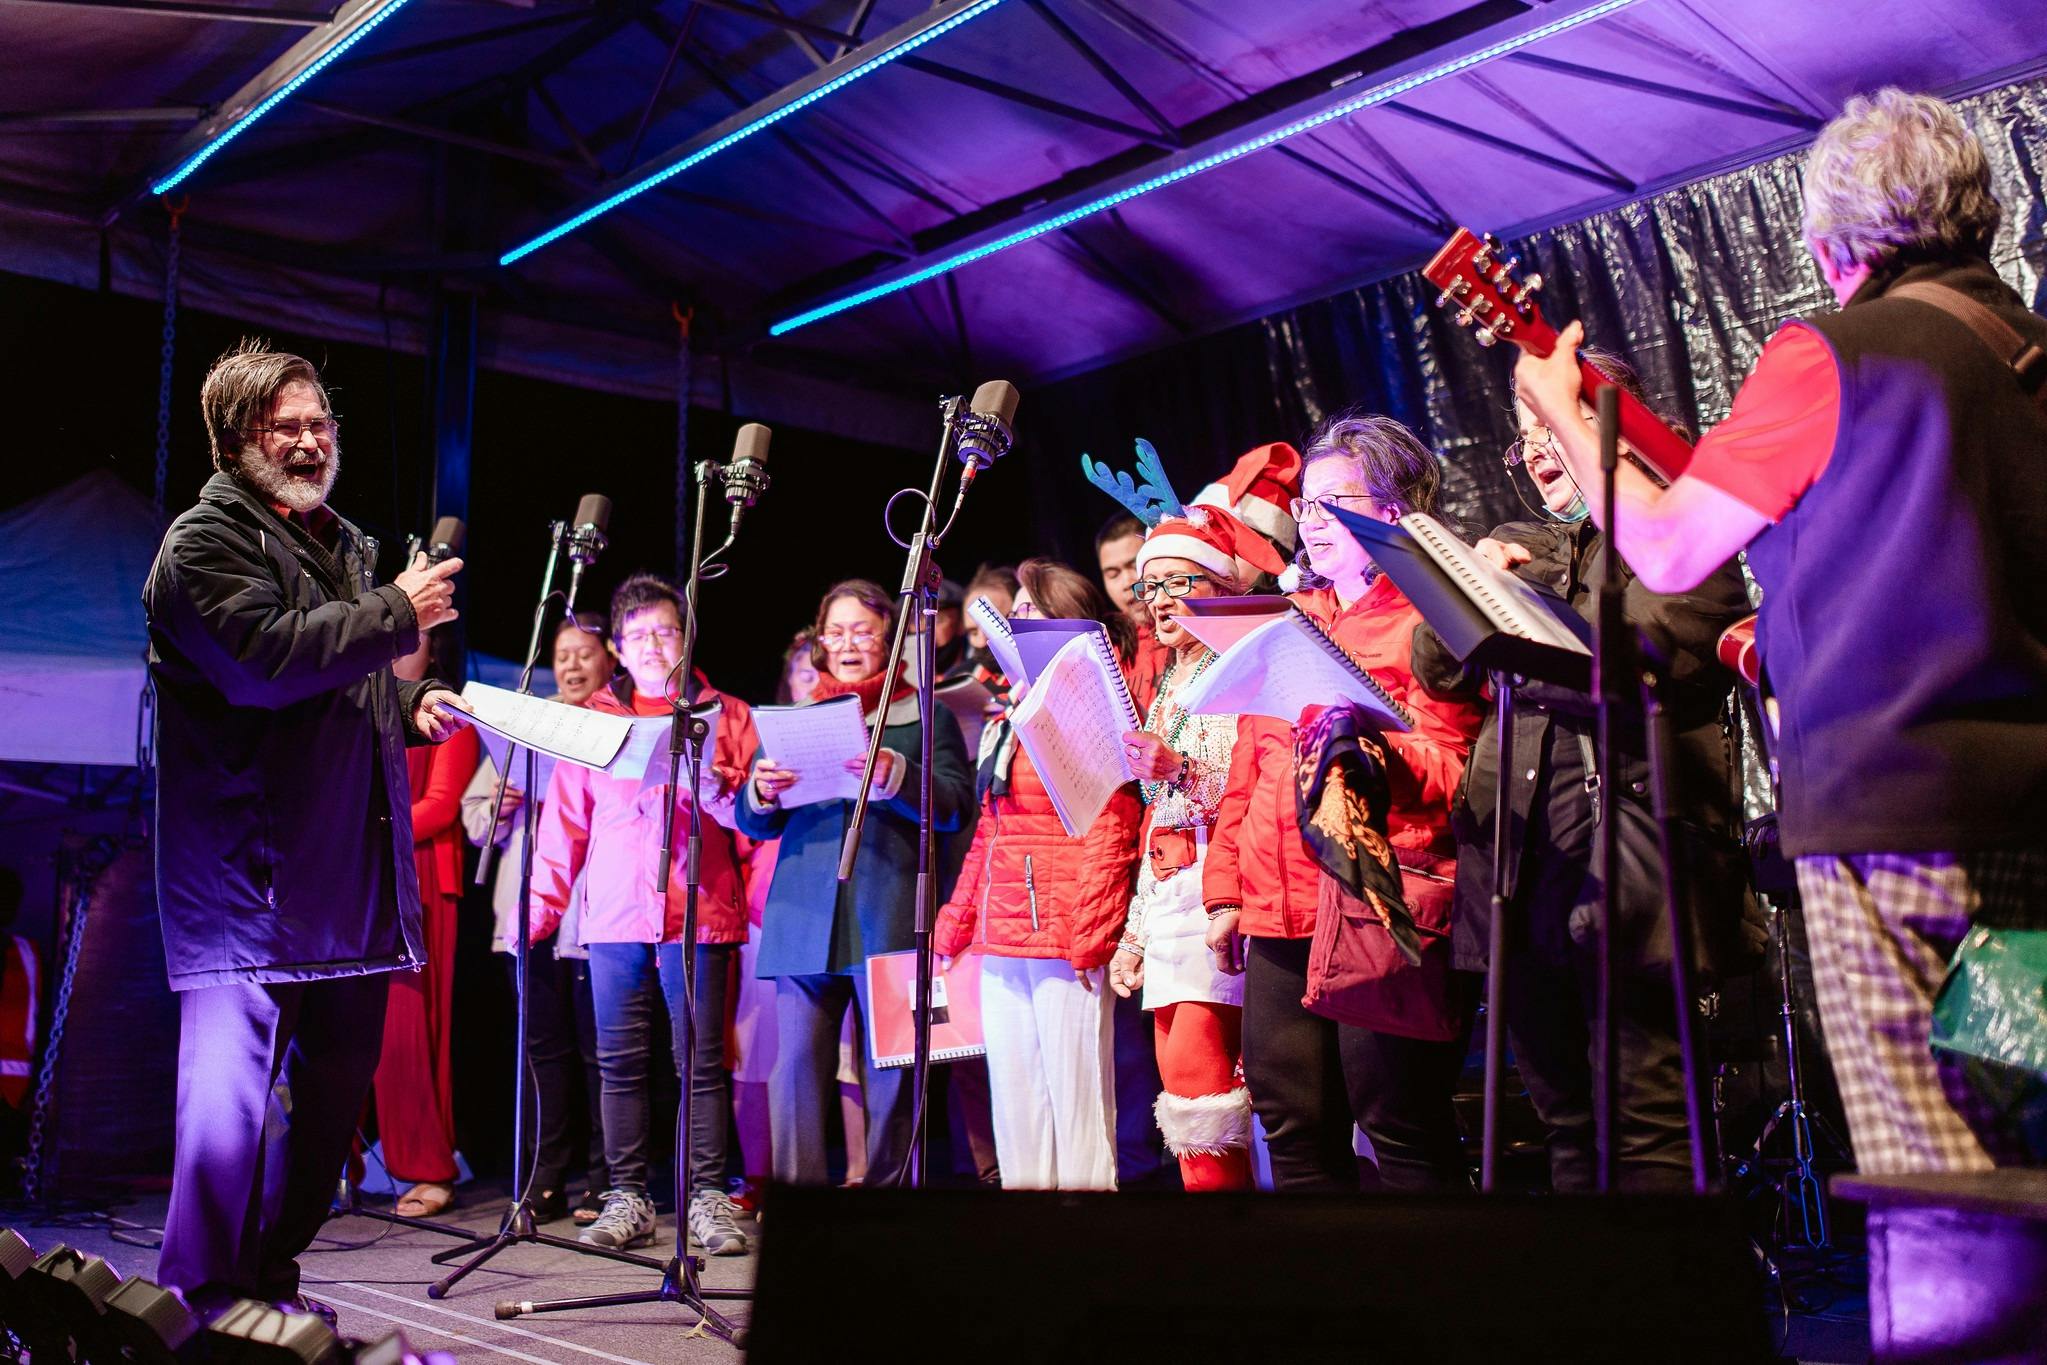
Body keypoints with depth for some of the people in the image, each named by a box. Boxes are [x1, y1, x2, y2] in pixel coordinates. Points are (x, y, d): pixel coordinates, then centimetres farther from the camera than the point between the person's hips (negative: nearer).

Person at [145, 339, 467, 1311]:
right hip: (248, 883, -8)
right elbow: (265, 658, -23)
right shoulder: (204, 542, -5)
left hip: (351, 882, 9)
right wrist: (398, 612, -14)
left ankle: (271, 1285, 26)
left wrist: (412, 705, 14)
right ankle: (202, 1309, 0)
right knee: (230, 1103, -11)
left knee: (333, 1093, 13)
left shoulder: (345, 543, 23)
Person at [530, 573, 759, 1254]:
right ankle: (627, 1198, 13)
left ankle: (707, 1197, 6)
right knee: (620, 1062, 4)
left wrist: (721, 790, -14)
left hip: (699, 913, -2)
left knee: (701, 1061, -1)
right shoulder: (591, 719, 14)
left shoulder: (725, 714, 10)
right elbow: (565, 820, 12)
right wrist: (542, 901, 4)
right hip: (614, 915, 2)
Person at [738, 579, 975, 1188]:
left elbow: (955, 807, -2)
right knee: (796, 1062, -2)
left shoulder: (926, 717, 10)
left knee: (890, 1068, -1)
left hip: (890, 917, -2)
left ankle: (888, 1189, 10)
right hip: (805, 916, 3)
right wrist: (763, 794, -6)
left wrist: (894, 775, -18)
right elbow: (756, 825, 17)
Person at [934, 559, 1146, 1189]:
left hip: (1064, 940, -9)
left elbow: (1109, 831, -14)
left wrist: (1089, 939, -19)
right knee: (1013, 1102, 11)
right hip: (1000, 943, 9)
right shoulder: (1012, 717, 20)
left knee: (1074, 1102, -5)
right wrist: (953, 926, 19)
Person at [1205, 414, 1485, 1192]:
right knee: (1296, 1137, 7)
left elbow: (1448, 774, -7)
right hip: (1278, 918, 6)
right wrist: (1224, 888, 16)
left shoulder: (1423, 621, 2)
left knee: (1405, 1139, -5)